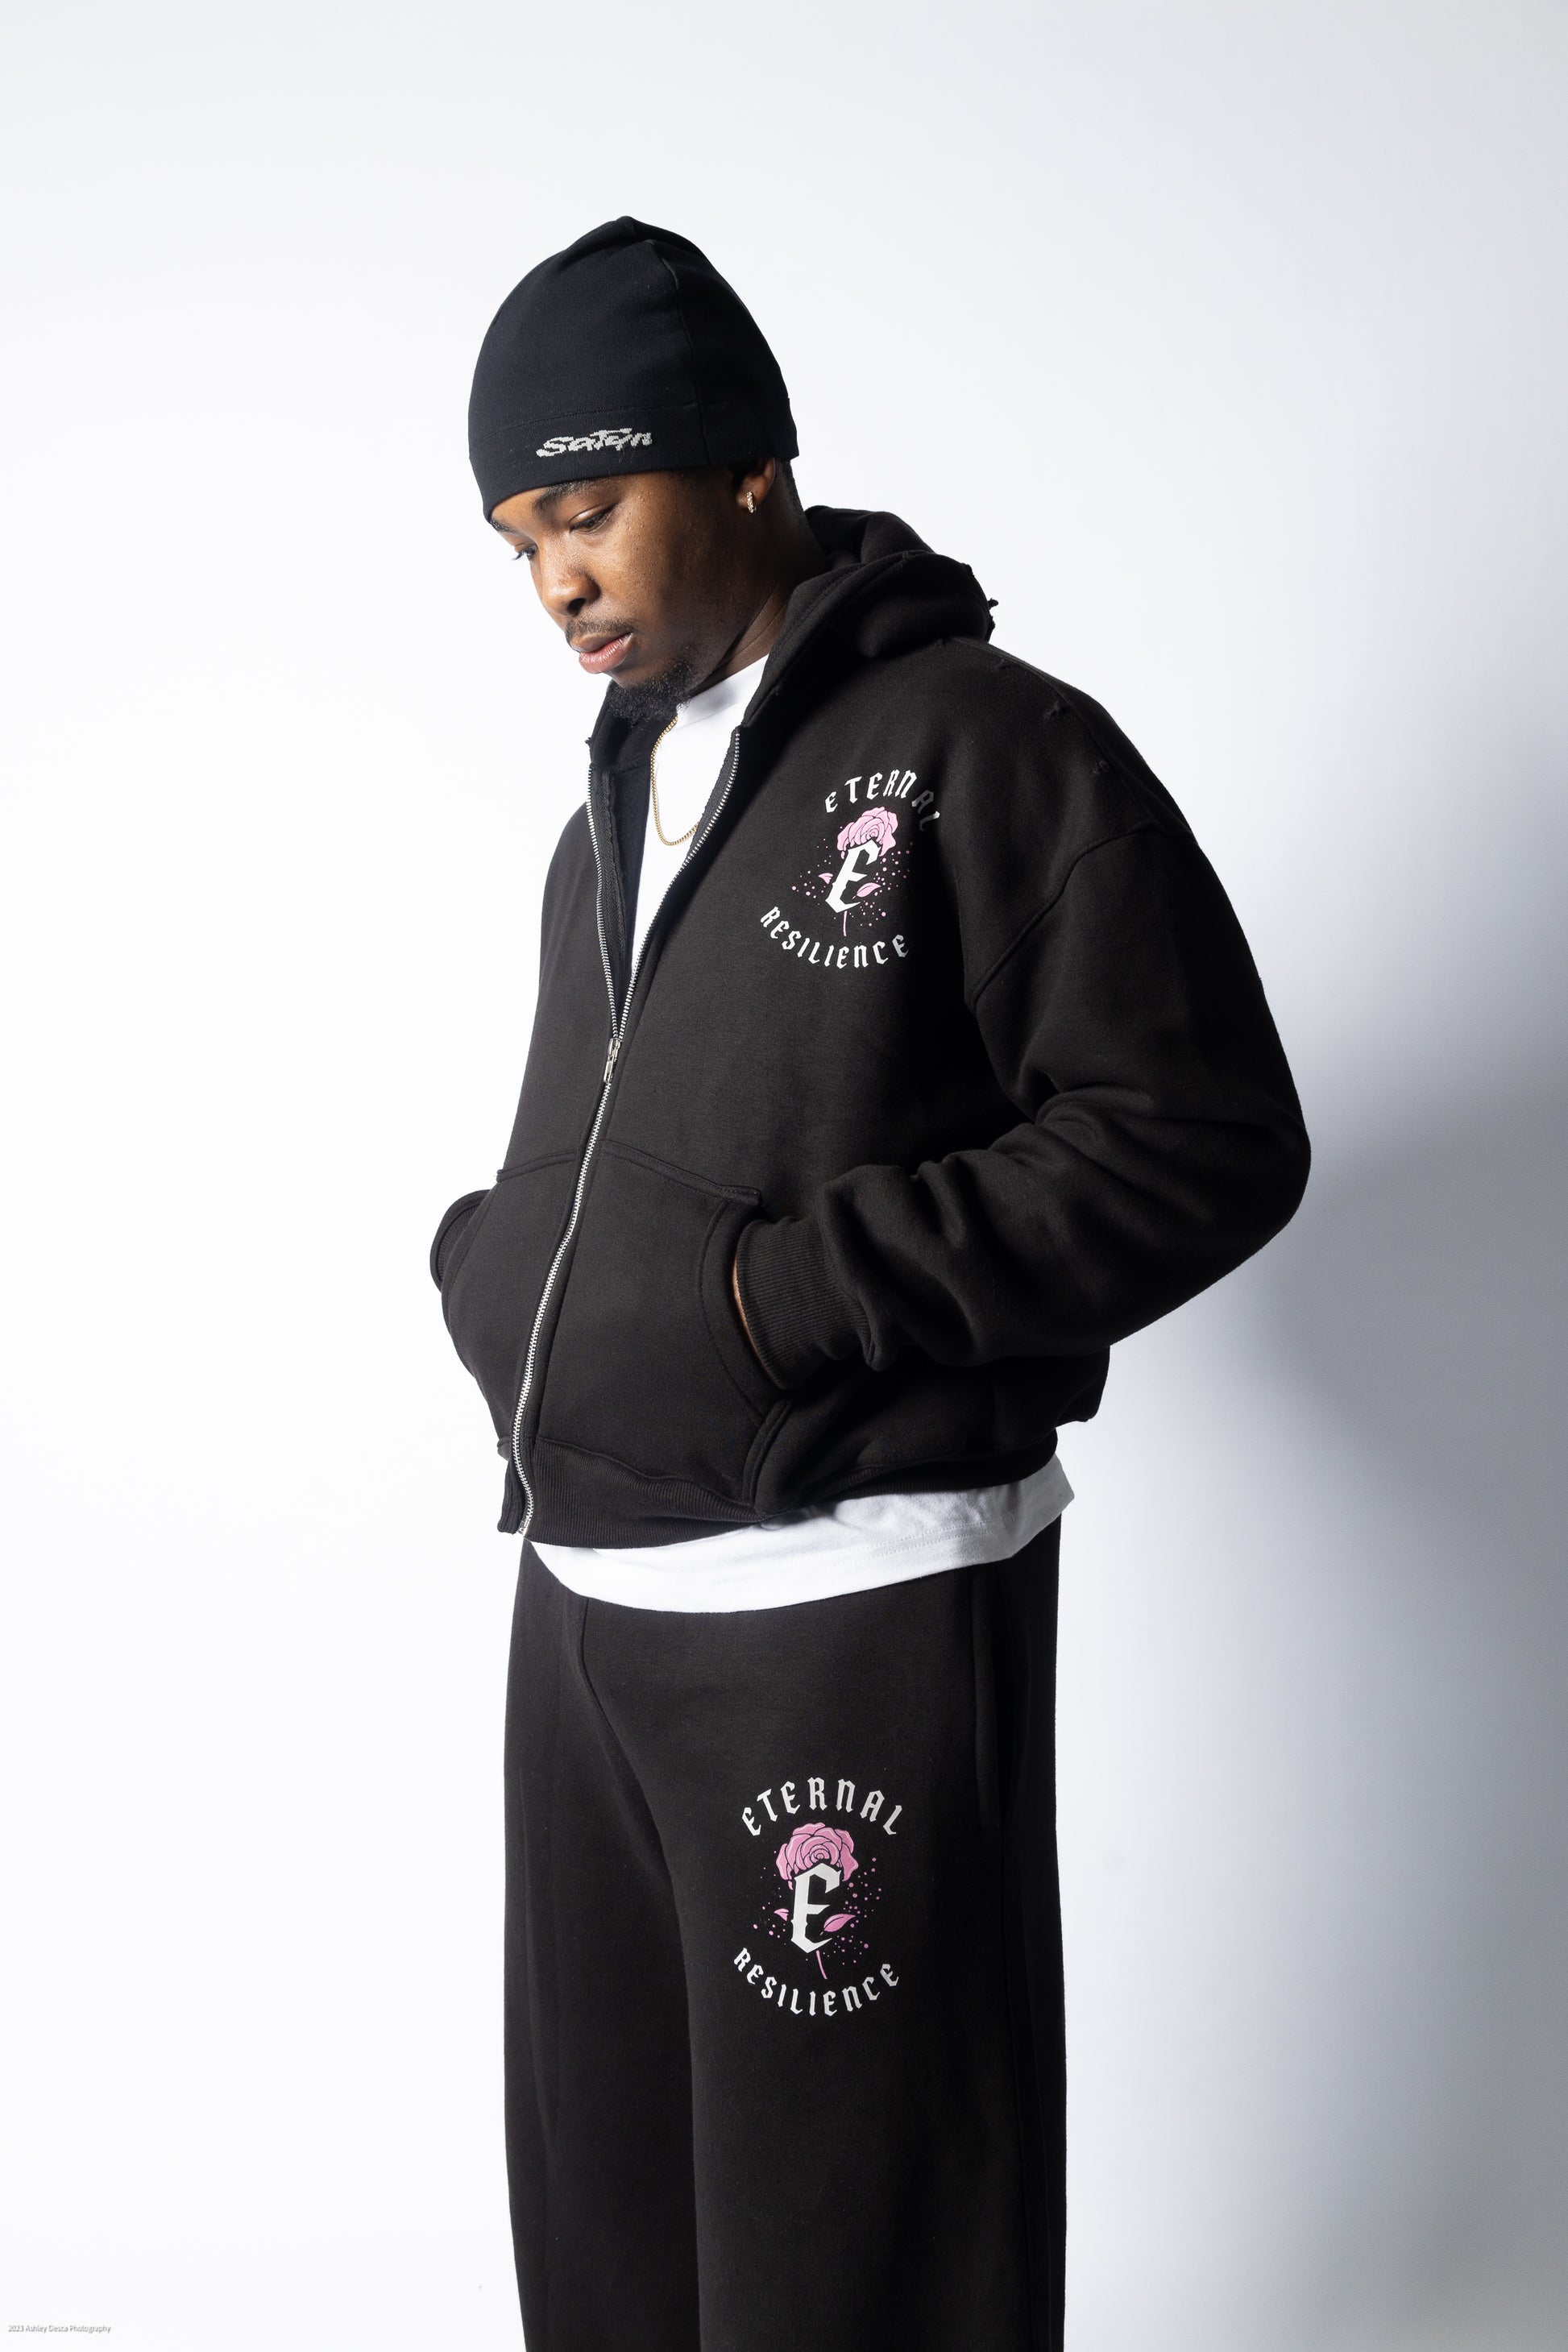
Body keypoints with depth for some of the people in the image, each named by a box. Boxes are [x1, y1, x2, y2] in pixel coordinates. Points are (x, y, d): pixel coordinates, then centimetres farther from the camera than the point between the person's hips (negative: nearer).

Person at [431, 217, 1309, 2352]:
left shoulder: (987, 748, -8)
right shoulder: (617, 807, 17)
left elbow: (1205, 1137, -14)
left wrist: (799, 1292, -18)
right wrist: (486, 1260, 5)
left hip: (856, 1610, -7)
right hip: (582, 1592, 8)